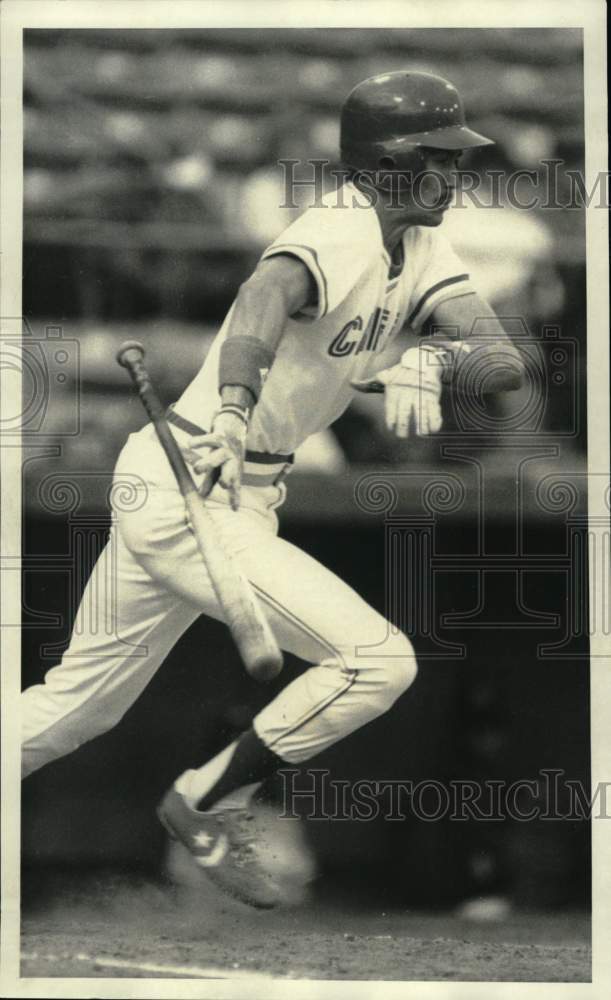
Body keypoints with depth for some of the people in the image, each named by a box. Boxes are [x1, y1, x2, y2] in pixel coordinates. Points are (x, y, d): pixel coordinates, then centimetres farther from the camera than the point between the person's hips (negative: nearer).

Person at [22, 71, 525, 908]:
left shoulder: (421, 252, 6)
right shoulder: (336, 239, -20)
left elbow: (506, 361, -5)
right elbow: (267, 296, -42)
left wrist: (430, 362, -28)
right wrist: (235, 408, -61)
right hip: (188, 495, -9)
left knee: (78, 705, 17)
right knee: (378, 660, -13)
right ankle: (211, 804, 1)